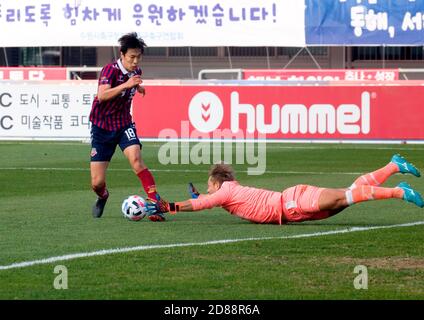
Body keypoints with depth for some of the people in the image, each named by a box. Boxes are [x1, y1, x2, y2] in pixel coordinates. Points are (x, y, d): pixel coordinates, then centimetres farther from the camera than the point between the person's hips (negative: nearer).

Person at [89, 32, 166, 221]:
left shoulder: (136, 71, 2)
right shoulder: (110, 70, -17)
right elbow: (102, 95, -36)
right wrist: (125, 85, -43)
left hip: (124, 124, 3)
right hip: (102, 126, -3)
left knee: (136, 159, -28)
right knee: (97, 183, -3)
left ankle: (156, 205, -30)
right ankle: (103, 197, 36)